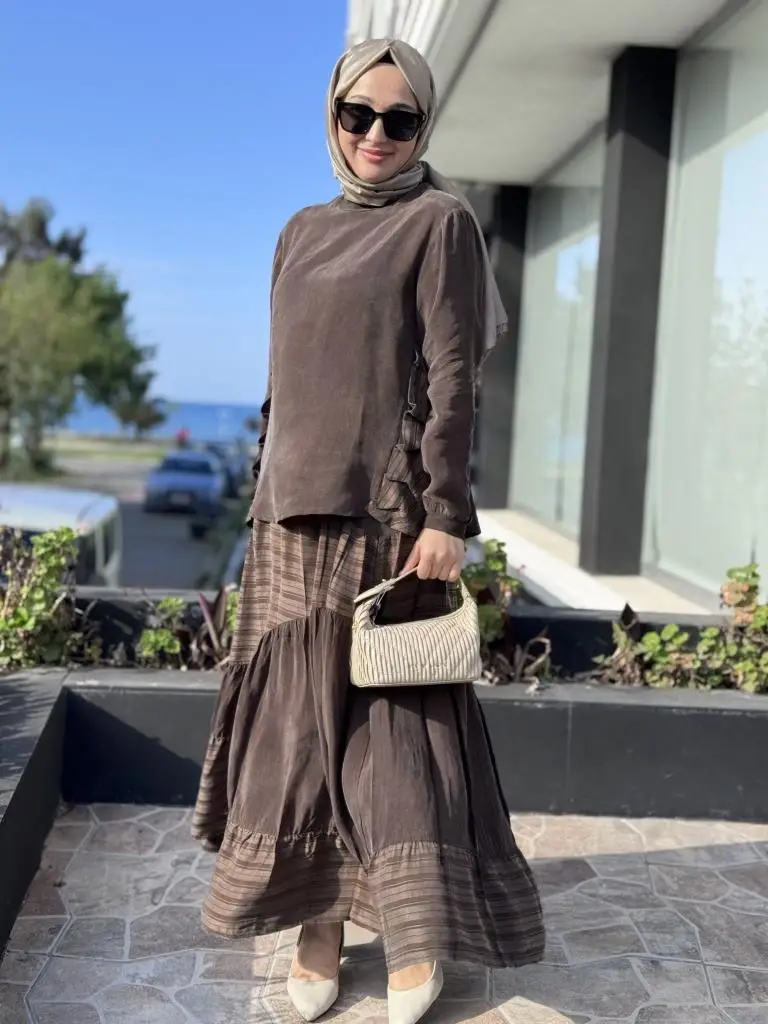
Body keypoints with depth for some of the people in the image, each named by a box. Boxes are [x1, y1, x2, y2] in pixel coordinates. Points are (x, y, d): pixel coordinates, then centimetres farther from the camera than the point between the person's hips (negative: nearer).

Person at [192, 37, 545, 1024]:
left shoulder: (438, 223, -1)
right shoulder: (302, 233, 16)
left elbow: (454, 379, -9)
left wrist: (447, 516, -15)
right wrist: (265, 495, 15)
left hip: (383, 510, -6)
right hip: (296, 510, 6)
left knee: (385, 712, -1)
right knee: (300, 714, 6)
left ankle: (415, 934, 14)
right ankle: (318, 928, 18)